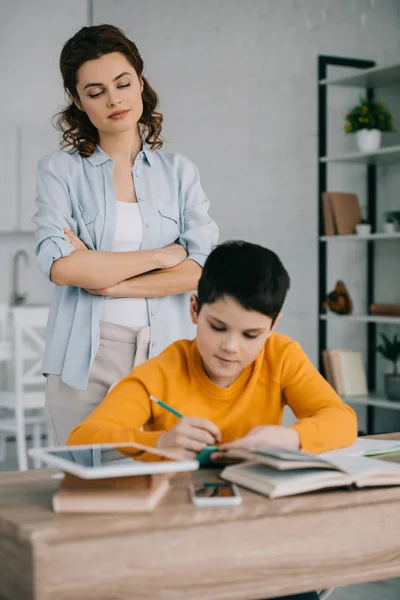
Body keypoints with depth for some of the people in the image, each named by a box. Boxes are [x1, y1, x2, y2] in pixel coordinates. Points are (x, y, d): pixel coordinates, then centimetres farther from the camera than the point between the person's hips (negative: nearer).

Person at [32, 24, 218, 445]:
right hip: (86, 362, -1)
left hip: (166, 356, 2)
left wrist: (111, 282, -10)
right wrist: (161, 255, -6)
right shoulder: (60, 170, 4)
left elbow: (203, 267, -2)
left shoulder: (179, 172, 10)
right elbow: (59, 265, -11)